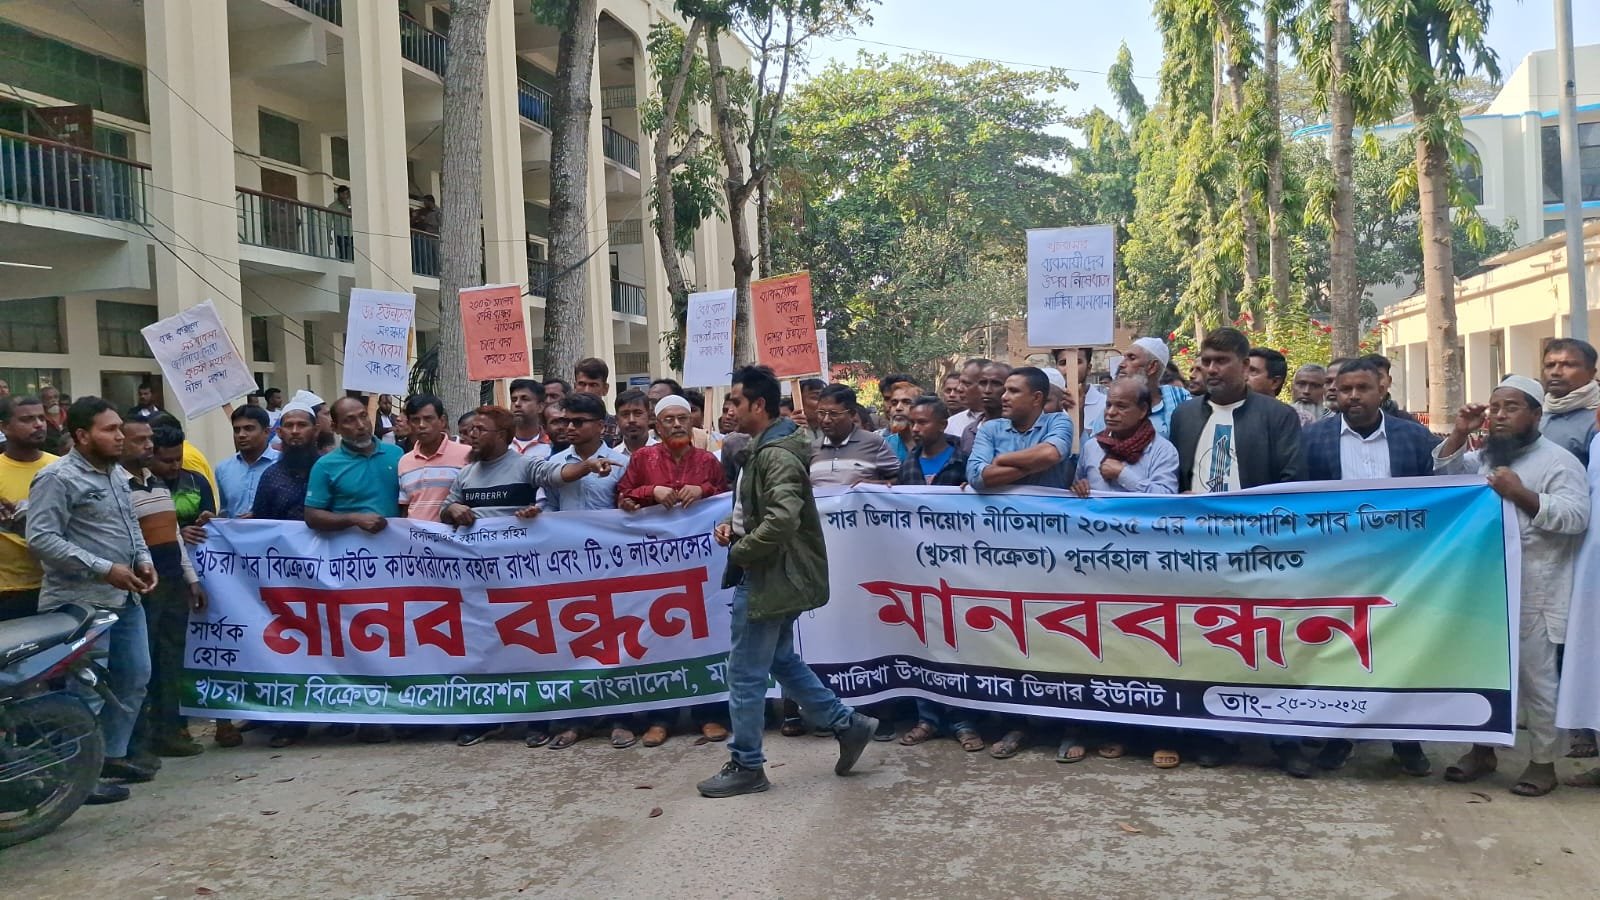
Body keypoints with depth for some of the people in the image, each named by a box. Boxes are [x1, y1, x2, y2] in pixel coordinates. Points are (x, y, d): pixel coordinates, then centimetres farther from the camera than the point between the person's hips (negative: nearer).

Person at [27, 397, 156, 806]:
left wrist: (143, 558, 4)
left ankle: (113, 755, 30)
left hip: (124, 596, 9)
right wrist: (103, 569, -22)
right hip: (81, 602, -9)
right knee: (86, 692, -3)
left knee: (134, 679, 16)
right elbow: (41, 539, -20)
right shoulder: (58, 478, -14)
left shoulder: (116, 473, 12)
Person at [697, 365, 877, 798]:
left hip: (769, 580, -11)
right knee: (782, 661, 21)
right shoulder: (766, 449, 12)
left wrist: (738, 552, -19)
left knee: (745, 675, 1)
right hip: (773, 578, 11)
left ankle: (745, 766, 14)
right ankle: (847, 724, 27)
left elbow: (782, 520, -32)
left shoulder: (776, 455, -21)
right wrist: (735, 525, 6)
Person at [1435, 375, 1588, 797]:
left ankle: (1542, 761, 15)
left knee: (1536, 679, 3)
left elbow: (1576, 518, -17)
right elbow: (1445, 474, 10)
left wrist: (1521, 495, -24)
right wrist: (1460, 433, 0)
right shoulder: (1483, 456, 14)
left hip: (1531, 595, -6)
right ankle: (1482, 749, 27)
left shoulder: (1558, 461, -8)